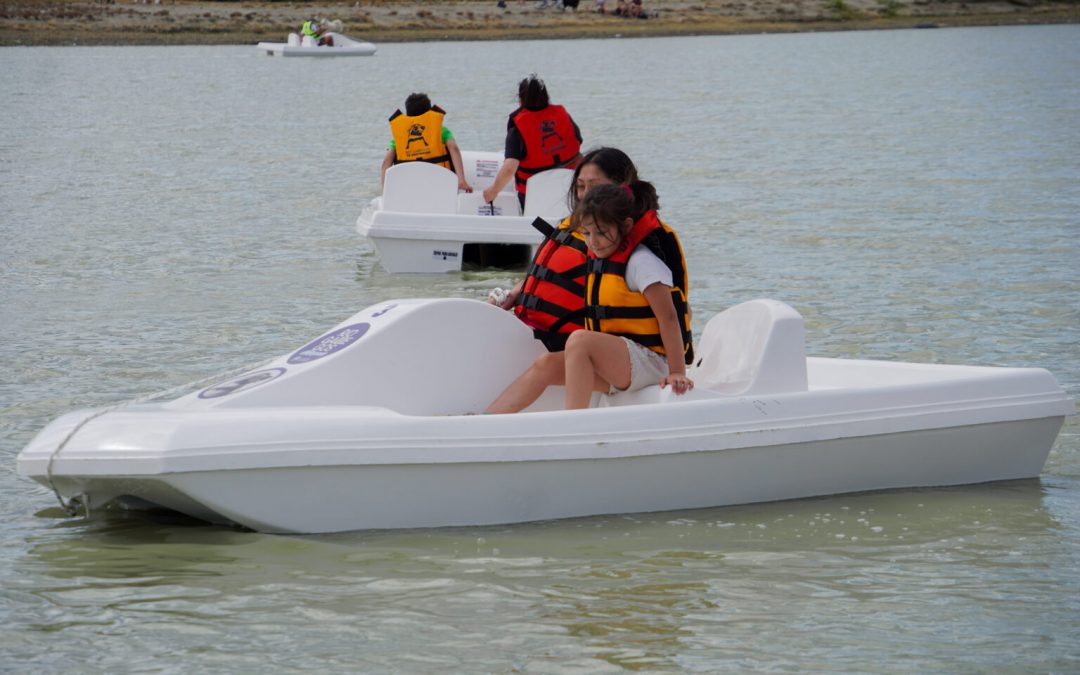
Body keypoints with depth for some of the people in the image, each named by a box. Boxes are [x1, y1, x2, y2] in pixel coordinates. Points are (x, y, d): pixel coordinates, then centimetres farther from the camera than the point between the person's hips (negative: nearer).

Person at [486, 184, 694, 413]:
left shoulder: (642, 263, -11)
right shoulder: (601, 258, 15)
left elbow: (668, 317, -16)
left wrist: (677, 372, -21)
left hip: (650, 363, -9)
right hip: (617, 365, 9)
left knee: (579, 340, -31)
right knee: (546, 365, -5)